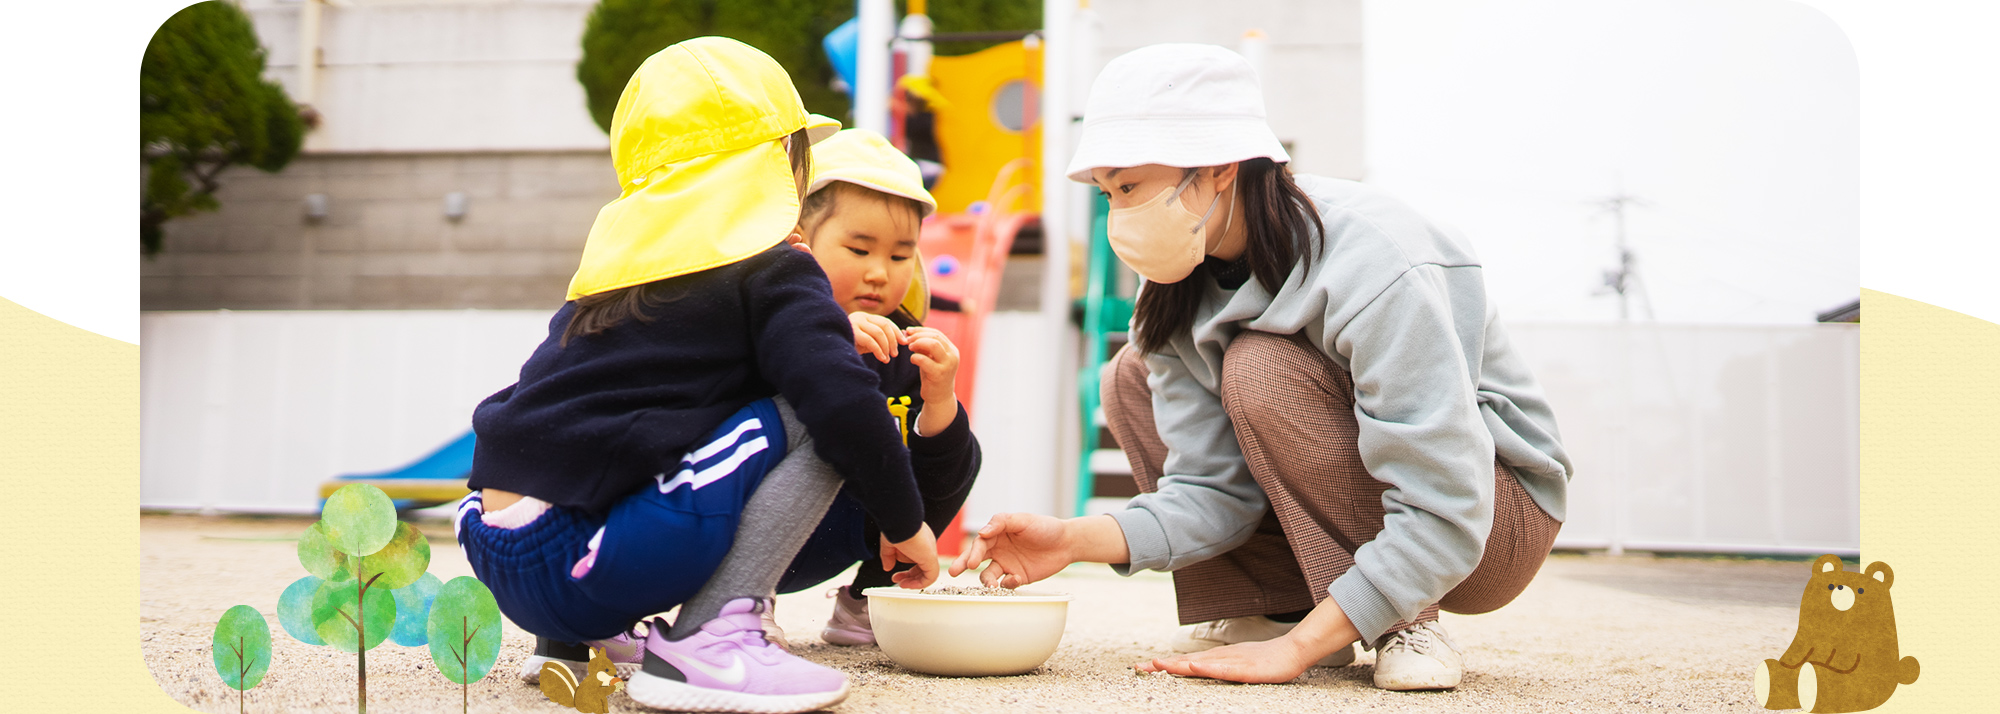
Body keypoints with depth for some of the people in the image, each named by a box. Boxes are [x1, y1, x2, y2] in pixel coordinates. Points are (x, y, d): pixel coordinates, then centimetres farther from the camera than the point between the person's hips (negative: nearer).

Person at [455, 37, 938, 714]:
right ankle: (708, 640, -16)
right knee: (806, 419, -3)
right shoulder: (771, 271, -1)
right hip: (579, 569, -8)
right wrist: (906, 522, 4)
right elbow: (843, 403, -13)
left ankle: (572, 635, 19)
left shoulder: (614, 255, 19)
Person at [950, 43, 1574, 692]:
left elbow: (1442, 521, -32)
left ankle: (1404, 627, -16)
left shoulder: (1375, 268, -30)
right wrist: (1078, 538, -25)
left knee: (1262, 370, -29)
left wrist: (1295, 649, -31)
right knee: (1135, 376, -5)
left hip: (1496, 524, -7)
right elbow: (1213, 489, -9)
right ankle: (1271, 609, -6)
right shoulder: (1183, 285, -8)